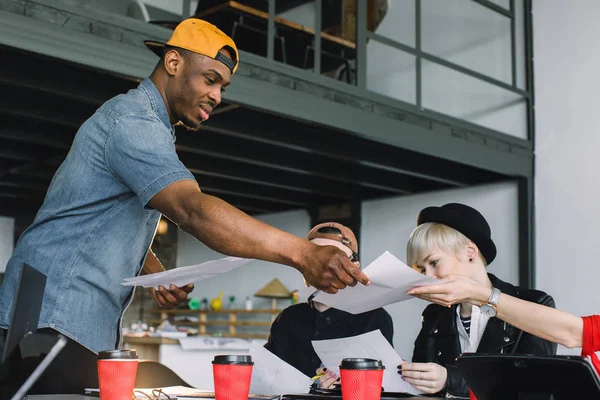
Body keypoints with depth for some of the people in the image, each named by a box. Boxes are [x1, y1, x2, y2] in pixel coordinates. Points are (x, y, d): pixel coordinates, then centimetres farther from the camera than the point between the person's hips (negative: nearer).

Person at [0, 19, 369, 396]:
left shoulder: (144, 122, 19)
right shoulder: (132, 121, -16)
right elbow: (193, 210, -32)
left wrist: (157, 273, 2)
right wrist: (302, 253, -39)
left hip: (89, 324, 10)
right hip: (55, 319, -10)